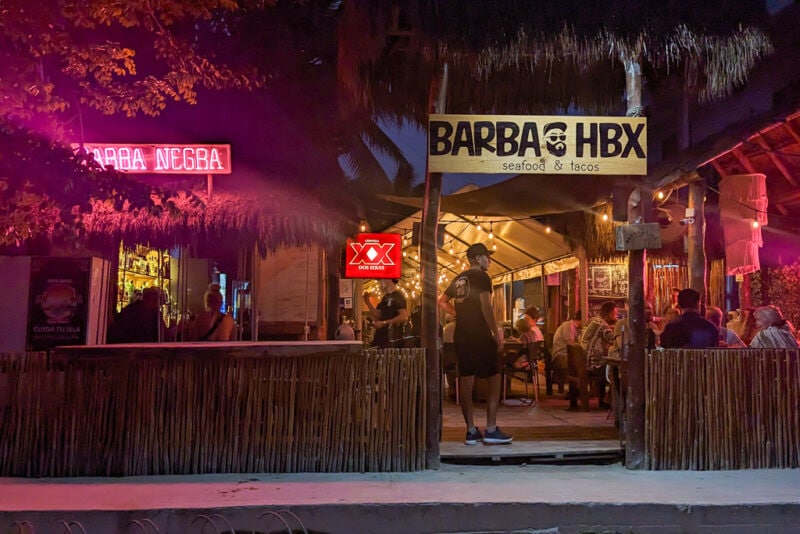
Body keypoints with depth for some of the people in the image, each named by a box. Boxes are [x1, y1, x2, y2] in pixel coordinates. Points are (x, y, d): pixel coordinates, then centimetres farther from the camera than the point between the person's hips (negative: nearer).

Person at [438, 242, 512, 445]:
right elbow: (486, 307, -16)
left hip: (461, 335, 7)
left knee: (465, 381, 5)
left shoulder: (459, 279, 16)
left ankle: (471, 431, 8)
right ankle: (491, 430, -2)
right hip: (480, 335, -7)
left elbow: (442, 301, 24)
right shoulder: (481, 277, -7)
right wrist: (497, 335, -13)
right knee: (494, 379, 0)